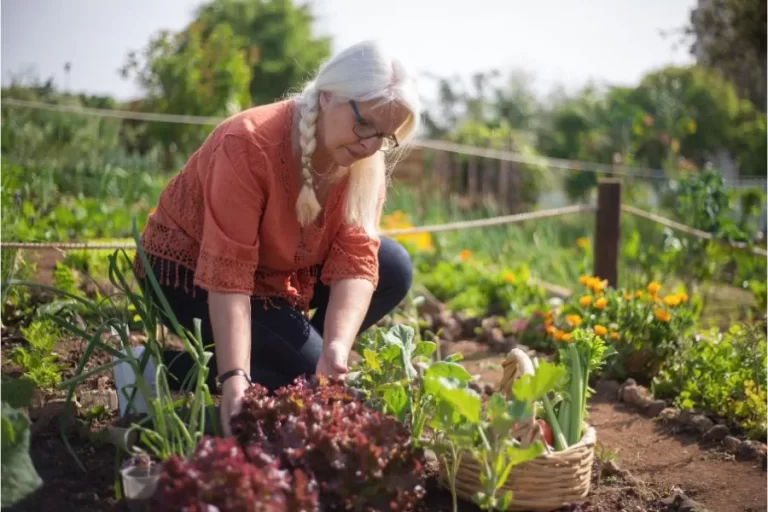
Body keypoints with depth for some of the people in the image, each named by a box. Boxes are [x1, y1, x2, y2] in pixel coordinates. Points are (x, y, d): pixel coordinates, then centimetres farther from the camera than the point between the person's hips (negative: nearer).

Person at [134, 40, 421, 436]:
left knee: (394, 268, -9)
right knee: (309, 376, -21)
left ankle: (313, 354, 5)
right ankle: (159, 370, -9)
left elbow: (356, 260, -20)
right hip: (191, 272, -7)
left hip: (278, 266, 7)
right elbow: (227, 273, -36)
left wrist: (336, 348, -37)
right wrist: (235, 377, -44)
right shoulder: (249, 145, -33)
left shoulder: (367, 161, -13)